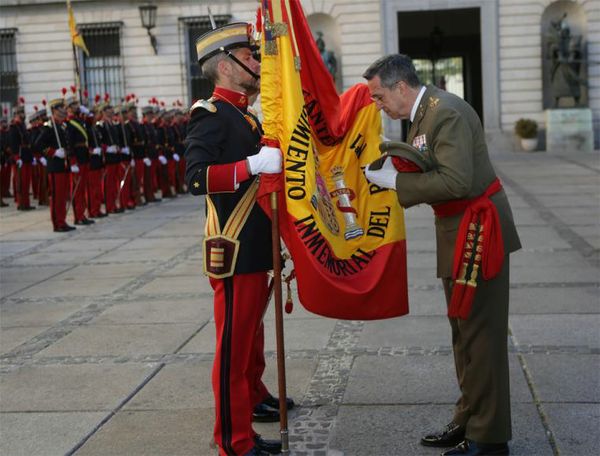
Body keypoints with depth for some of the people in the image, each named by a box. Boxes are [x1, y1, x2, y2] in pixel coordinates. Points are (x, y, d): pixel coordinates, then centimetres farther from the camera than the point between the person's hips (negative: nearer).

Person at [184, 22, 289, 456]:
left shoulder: (243, 115, 16)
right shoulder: (210, 114, -13)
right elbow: (196, 177, -26)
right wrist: (253, 164, -31)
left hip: (256, 247, 10)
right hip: (234, 250, -9)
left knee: (253, 328, 24)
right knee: (234, 340, -3)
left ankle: (254, 395, 43)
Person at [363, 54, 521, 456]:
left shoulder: (446, 113, -20)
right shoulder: (424, 113, 11)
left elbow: (456, 181, -29)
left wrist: (395, 179, -21)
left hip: (478, 228, -10)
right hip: (457, 229, 10)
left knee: (480, 333, -3)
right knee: (464, 331, 17)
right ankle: (469, 420, 30)